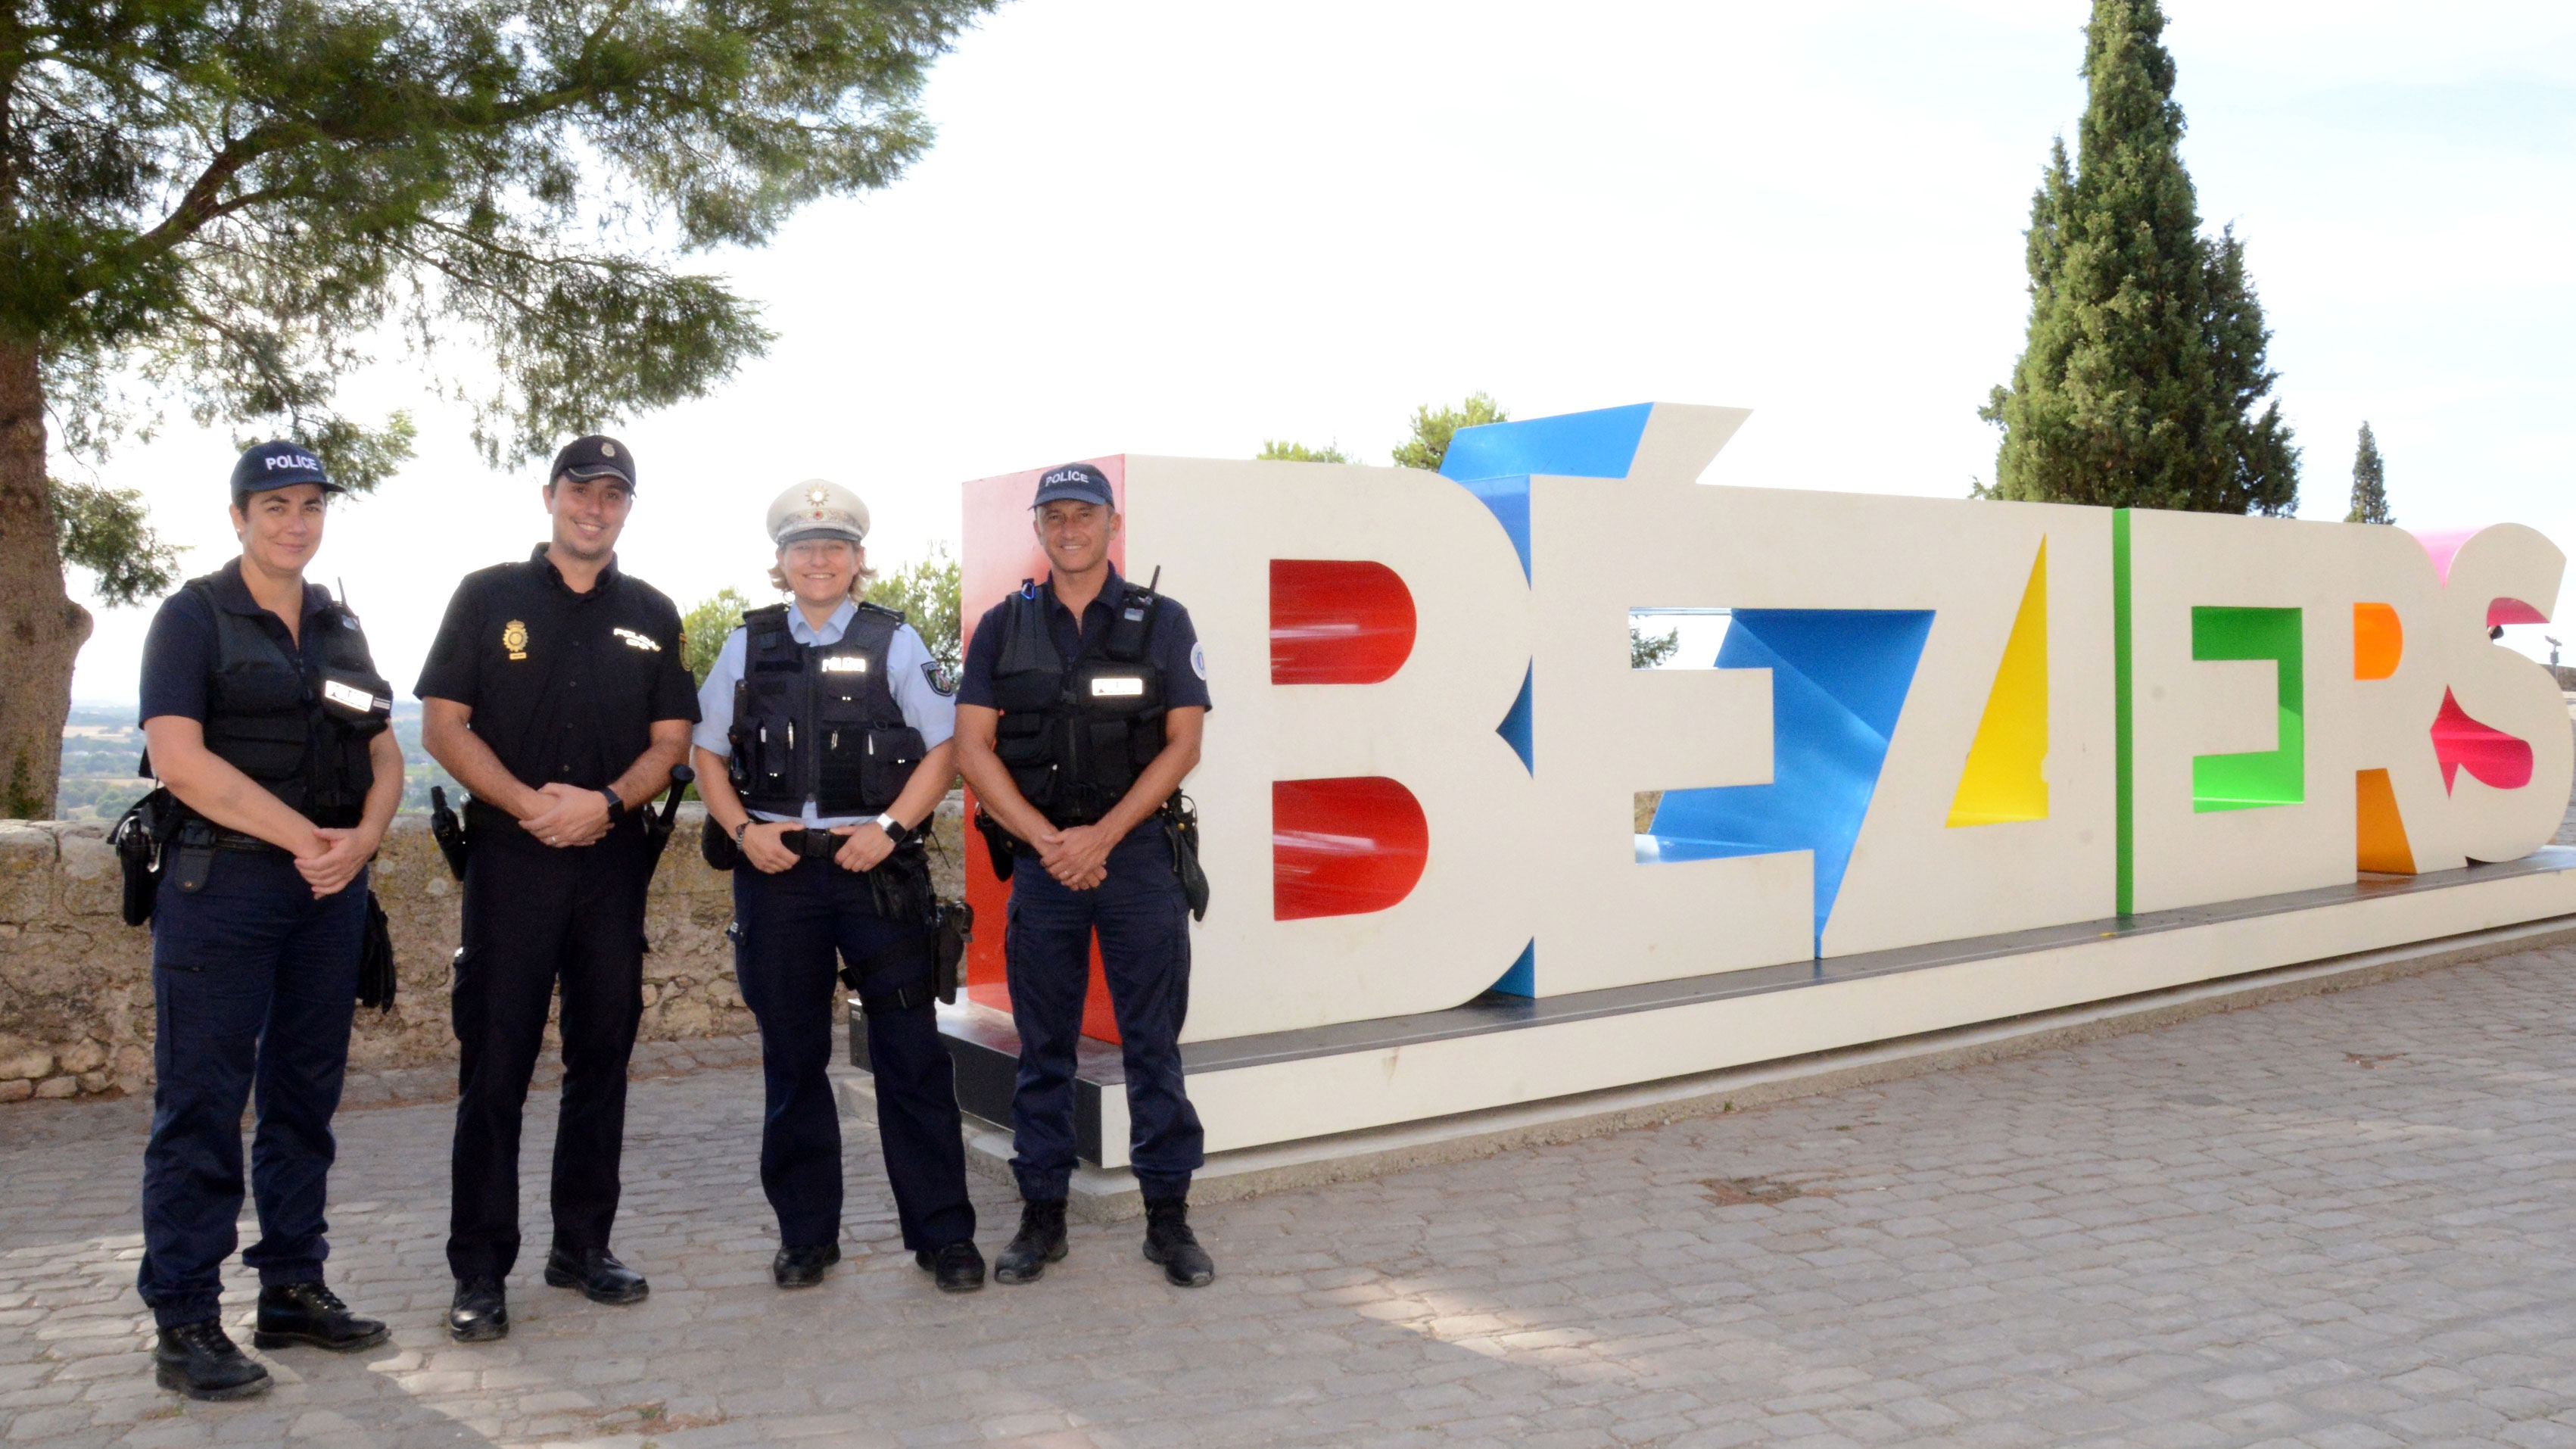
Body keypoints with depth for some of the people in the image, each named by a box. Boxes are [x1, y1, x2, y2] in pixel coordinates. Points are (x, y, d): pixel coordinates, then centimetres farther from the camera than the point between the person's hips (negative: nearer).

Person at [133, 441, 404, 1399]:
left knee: (306, 1097, 10)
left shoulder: (339, 628, 16)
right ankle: (184, 1326, 2)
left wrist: (362, 838, -7)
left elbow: (384, 754, 13)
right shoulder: (195, 617, -1)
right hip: (222, 881, -6)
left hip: (331, 888, 6)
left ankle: (292, 1290, 20)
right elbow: (178, 759, -13)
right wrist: (305, 837, -14)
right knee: (202, 1105, -4)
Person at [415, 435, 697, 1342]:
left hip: (613, 859, 3)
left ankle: (583, 1247, 20)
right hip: (509, 855, -3)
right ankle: (479, 1272, 5)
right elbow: (442, 725, -1)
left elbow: (671, 740, 8)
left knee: (602, 1056, 8)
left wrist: (604, 803, -10)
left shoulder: (652, 616, 12)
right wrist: (528, 803, -14)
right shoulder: (490, 597, 5)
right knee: (494, 1067, -2)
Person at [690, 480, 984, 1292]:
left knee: (911, 1055, -2)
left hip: (877, 868, -2)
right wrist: (743, 830, -4)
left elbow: (943, 748, 1)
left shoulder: (894, 643, 4)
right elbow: (709, 754, 13)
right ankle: (806, 1234, 21)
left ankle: (941, 1233, 8)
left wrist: (889, 828, -11)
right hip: (777, 868, 2)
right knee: (792, 1058, 9)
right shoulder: (749, 646, 10)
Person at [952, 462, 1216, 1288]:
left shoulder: (1161, 623, 4)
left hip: (1137, 851, -1)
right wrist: (1049, 840, -8)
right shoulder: (1003, 627, 7)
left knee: (1154, 1042, 1)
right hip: (1041, 857, 1)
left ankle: (1168, 1216, 10)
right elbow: (972, 747, 2)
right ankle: (1042, 1215, 16)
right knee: (1043, 1049, 7)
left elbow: (1183, 743, -2)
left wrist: (1102, 836, -11)